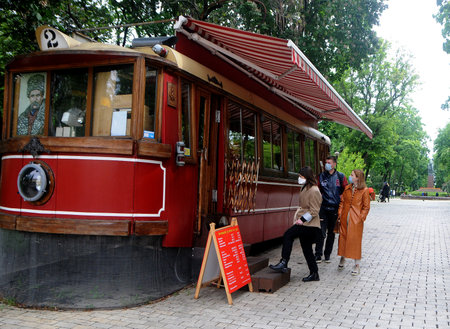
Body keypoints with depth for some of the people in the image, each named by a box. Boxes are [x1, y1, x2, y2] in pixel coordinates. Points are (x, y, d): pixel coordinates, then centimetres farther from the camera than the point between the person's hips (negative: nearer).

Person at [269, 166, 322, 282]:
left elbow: (314, 211, -18)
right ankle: (314, 274, 21)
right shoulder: (304, 188, 14)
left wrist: (303, 219, -19)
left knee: (288, 235, -16)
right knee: (306, 248, 12)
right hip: (304, 223, 10)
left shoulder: (314, 191, -16)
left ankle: (283, 263, -12)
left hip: (309, 225, -10)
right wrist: (298, 217, 13)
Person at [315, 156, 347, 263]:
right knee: (321, 232, -5)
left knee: (331, 233, 9)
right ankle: (318, 255, 3)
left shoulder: (341, 176, 3)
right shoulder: (321, 176, 5)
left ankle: (327, 255, 20)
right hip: (323, 208, 0)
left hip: (335, 208, 0)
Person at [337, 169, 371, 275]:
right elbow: (342, 202, 13)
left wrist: (361, 217, -12)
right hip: (345, 218, 5)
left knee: (355, 241, -1)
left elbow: (366, 207, -4)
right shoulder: (347, 188, 10)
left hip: (356, 220, -5)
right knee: (343, 237, 11)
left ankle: (357, 265, 9)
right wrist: (340, 214, 4)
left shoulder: (364, 190, -6)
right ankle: (342, 258, 32)